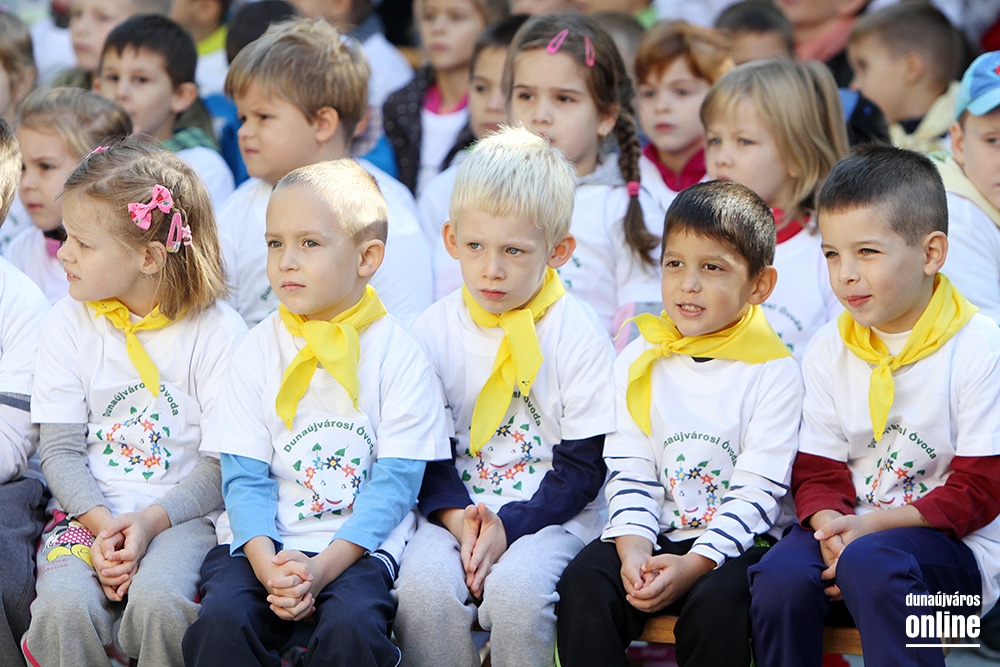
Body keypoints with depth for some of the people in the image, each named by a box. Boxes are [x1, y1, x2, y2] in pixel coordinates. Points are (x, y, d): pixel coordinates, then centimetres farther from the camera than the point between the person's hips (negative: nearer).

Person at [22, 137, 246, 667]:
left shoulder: (216, 331, -3)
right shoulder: (67, 325, 5)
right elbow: (59, 450, 2)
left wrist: (151, 521, -18)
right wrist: (101, 524, -15)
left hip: (181, 514, -2)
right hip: (89, 511, 2)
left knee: (156, 603, -33)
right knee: (63, 608, -29)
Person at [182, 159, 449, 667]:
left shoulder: (400, 358, -1)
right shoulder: (256, 352, 6)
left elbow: (395, 481, -6)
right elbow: (244, 476, 1)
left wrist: (323, 567, -19)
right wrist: (266, 563, -18)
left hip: (358, 546, -2)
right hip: (262, 542, 2)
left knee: (352, 625, -30)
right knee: (222, 619, -26)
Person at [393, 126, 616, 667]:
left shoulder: (579, 336, -4)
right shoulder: (435, 329, 5)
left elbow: (584, 466, -5)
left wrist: (509, 525, -18)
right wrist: (457, 516, -14)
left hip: (552, 512, -2)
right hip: (457, 509, 3)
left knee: (516, 588, -32)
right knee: (421, 584, -28)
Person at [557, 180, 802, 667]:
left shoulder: (773, 372, -4)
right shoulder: (638, 364, 8)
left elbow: (757, 490, -9)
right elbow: (630, 471, 4)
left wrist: (695, 564, -20)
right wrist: (633, 547, -15)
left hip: (734, 542, -3)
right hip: (655, 535, 3)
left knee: (716, 600, -32)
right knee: (583, 583, -23)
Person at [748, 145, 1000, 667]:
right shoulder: (828, 352, 9)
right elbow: (817, 471, 9)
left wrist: (870, 526, -19)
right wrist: (830, 525, -16)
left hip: (953, 543, -4)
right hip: (850, 526, 4)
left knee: (870, 563, -36)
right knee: (779, 577, -27)